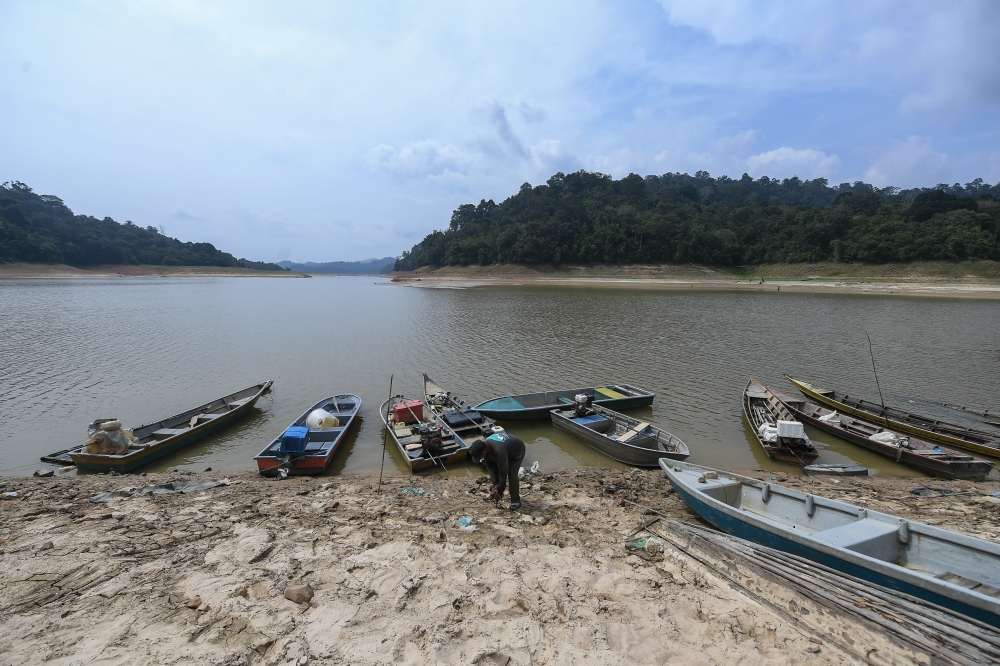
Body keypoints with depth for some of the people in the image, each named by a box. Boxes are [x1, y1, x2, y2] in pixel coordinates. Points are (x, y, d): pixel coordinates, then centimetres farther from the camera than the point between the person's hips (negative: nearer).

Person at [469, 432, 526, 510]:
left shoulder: (499, 451, -43)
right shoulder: (483, 445, -21)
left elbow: (503, 472, -32)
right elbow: (490, 465, -11)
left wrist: (500, 491, -20)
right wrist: (495, 484, -15)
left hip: (517, 450, -7)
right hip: (506, 447, 7)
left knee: (512, 475, -17)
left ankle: (515, 501, -3)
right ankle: (494, 492, 24)